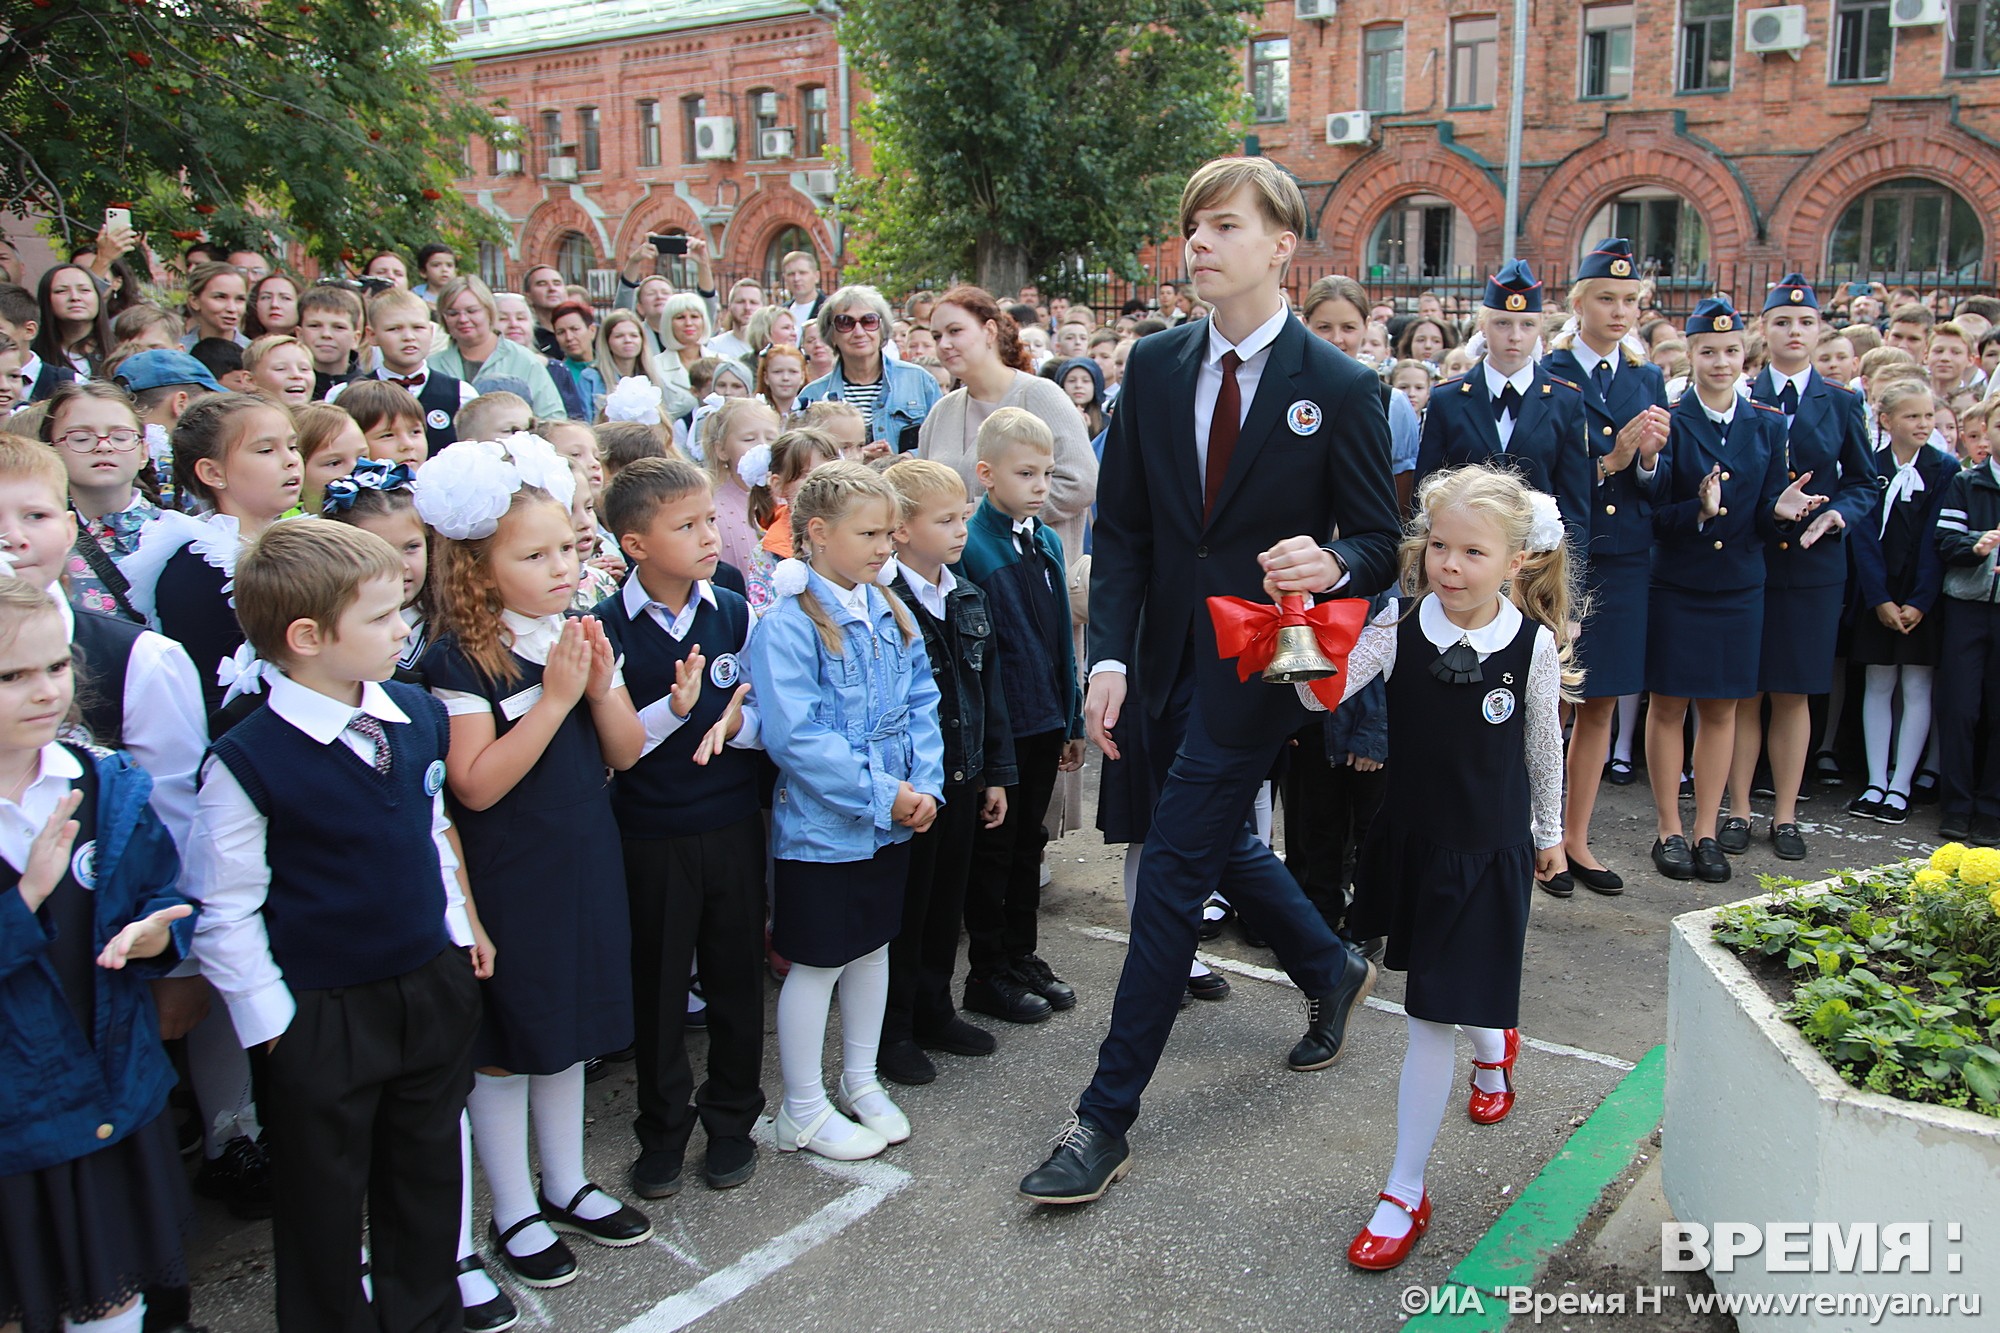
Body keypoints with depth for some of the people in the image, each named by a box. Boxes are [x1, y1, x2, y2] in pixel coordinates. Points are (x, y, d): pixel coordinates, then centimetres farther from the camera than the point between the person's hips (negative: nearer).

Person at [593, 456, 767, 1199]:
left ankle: (731, 1121, 31)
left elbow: (768, 715, 3)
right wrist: (675, 707, -25)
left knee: (736, 975, 12)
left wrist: (733, 723, -18)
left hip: (733, 826, 3)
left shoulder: (734, 614, 0)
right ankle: (663, 1132, 29)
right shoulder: (607, 628, -9)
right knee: (657, 986, 10)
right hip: (649, 837, -2)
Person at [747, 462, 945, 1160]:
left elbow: (921, 705, 7)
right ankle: (803, 1111, 22)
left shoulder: (890, 615, 3)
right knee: (817, 963, 6)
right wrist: (883, 793, -22)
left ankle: (860, 1083, 38)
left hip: (891, 822, 7)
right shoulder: (788, 624, -18)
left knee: (873, 946, 19)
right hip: (821, 827, -7)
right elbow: (795, 736, -24)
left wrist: (923, 786, -8)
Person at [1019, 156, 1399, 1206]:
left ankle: (1107, 1115, 7)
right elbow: (1121, 526, 2)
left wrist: (1333, 565, -28)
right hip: (1169, 660, 6)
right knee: (1220, 843, 21)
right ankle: (1330, 972, 50)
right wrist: (1109, 656, -9)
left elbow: (1380, 543, -4)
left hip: (1258, 666, -5)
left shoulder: (1340, 388, -8)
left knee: (1172, 872, -4)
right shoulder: (1155, 365, 3)